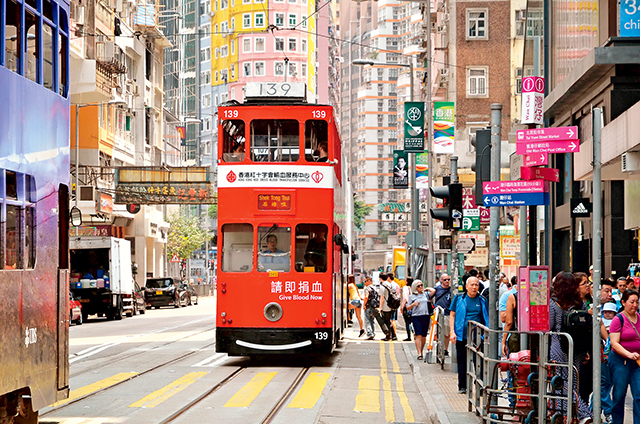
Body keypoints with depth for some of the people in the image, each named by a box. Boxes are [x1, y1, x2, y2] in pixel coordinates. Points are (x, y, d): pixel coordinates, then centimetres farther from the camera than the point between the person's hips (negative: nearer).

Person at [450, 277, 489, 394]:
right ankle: (462, 386, 14)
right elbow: (452, 315, 8)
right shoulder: (459, 299, 7)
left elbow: (487, 317, 15)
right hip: (462, 336, 0)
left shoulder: (482, 301, 10)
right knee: (462, 362, 4)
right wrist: (452, 332, -2)